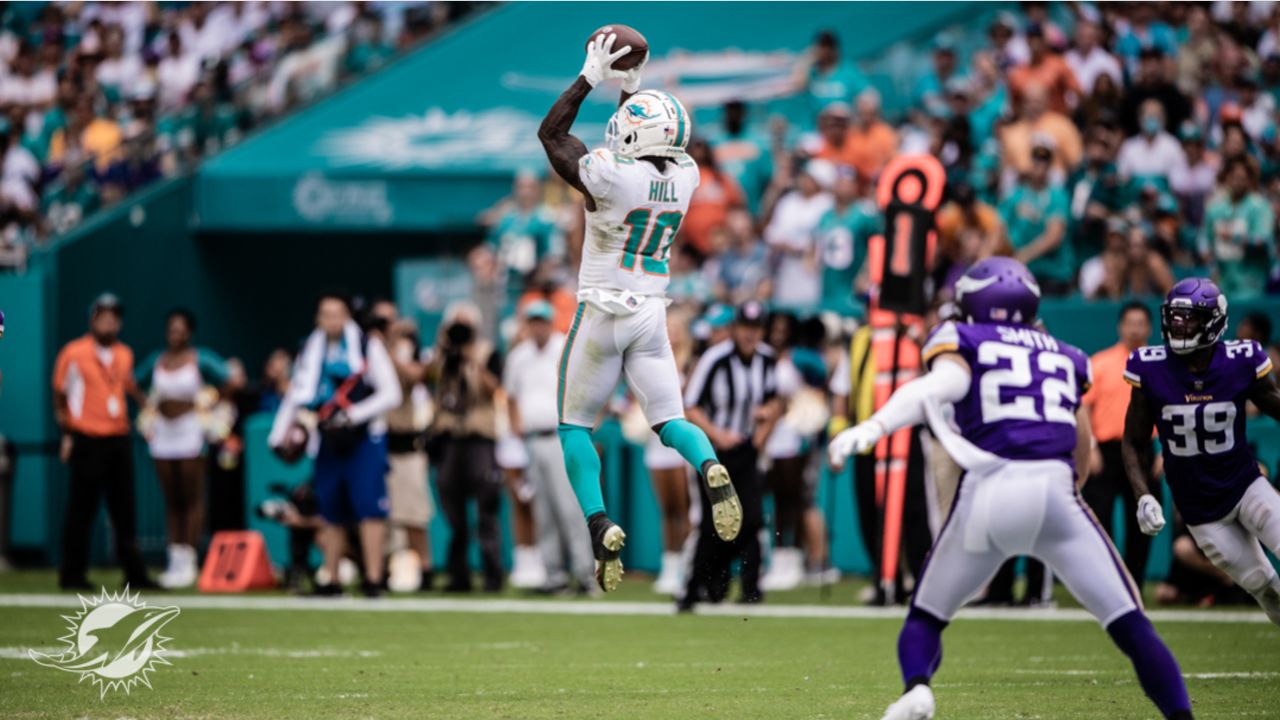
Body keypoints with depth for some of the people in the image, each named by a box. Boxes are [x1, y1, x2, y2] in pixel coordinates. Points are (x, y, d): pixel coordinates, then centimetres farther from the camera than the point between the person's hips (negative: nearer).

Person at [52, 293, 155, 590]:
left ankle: (134, 574, 9)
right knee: (81, 508, -2)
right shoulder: (74, 353, -4)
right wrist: (67, 433, -5)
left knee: (124, 510, 6)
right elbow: (59, 396, 0)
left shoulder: (124, 355, 12)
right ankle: (72, 574, 4)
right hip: (86, 441, -5)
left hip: (118, 440, 5)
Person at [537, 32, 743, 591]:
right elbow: (650, 150, 22)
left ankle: (601, 529, -6)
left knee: (575, 426, 9)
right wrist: (630, 84, 24)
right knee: (669, 421, 6)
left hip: (602, 314, -4)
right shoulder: (684, 177, -2)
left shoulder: (611, 177, -20)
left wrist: (592, 77, 0)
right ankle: (711, 469, -27)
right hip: (651, 315, 4)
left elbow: (551, 134, -4)